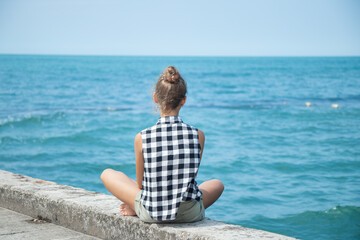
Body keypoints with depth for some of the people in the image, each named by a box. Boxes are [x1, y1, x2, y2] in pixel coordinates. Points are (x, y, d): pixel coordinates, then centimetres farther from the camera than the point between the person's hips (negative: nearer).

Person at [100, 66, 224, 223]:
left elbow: (141, 184, 0)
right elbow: (190, 177, 4)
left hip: (150, 214, 0)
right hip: (189, 214, 0)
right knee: (217, 184, 34)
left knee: (107, 174, 21)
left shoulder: (141, 138, -12)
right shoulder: (198, 135, -9)